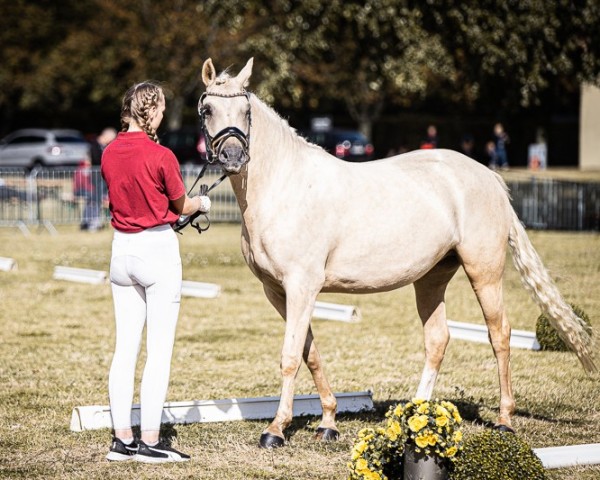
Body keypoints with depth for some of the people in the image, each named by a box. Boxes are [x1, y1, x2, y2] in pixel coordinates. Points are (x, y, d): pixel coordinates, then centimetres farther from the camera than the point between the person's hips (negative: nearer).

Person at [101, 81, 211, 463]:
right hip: (158, 248, -6)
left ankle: (122, 439, 10)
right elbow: (182, 206, -2)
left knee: (125, 349, 9)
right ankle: (150, 441, -2)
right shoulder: (161, 156, -14)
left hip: (122, 249, 6)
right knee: (160, 352, -2)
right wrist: (203, 203, 19)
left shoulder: (109, 154, 3)